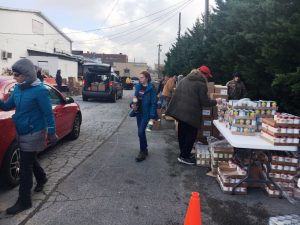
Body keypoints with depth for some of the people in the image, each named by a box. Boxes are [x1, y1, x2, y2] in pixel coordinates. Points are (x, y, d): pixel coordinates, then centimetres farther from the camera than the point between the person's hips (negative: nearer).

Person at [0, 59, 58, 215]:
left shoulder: (39, 90, -20)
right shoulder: (18, 88, 2)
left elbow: (48, 113, -17)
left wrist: (52, 133, -13)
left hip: (33, 134, -8)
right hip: (21, 132, 8)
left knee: (25, 166, -2)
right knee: (29, 160, 24)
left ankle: (24, 201, 12)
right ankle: (42, 179, 50)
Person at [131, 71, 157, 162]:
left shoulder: (151, 88, -12)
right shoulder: (138, 86, 6)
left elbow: (153, 103, -14)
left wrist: (152, 116, -18)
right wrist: (133, 104, -6)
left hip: (146, 113, -7)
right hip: (138, 112, 7)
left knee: (141, 132, -10)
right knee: (141, 132, 14)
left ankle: (143, 152, 4)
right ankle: (145, 149, 31)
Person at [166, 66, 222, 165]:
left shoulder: (184, 80, 13)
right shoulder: (201, 84, -9)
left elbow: (177, 95, 15)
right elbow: (204, 101, -9)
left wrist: (174, 109, 21)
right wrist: (216, 101, 6)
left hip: (179, 111, 8)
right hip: (191, 113, -8)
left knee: (182, 133, 16)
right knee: (191, 134, 5)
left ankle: (184, 153, 31)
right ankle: (184, 156, 10)